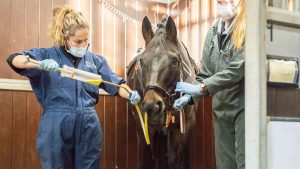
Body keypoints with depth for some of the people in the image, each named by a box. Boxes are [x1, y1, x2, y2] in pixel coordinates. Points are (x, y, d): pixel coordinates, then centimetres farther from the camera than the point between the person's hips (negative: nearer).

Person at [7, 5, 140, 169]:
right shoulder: (47, 55, 1)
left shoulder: (95, 60, 10)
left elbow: (115, 84, 8)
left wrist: (130, 94, -14)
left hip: (89, 125, 3)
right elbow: (14, 59, -11)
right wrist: (40, 64, -31)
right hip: (56, 124, -3)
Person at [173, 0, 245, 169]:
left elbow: (237, 70, -20)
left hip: (244, 106, -6)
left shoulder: (248, 29, -11)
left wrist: (201, 88, -19)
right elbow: (205, 73, 12)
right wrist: (190, 95, -4)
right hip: (221, 108, 6)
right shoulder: (213, 32, 10)